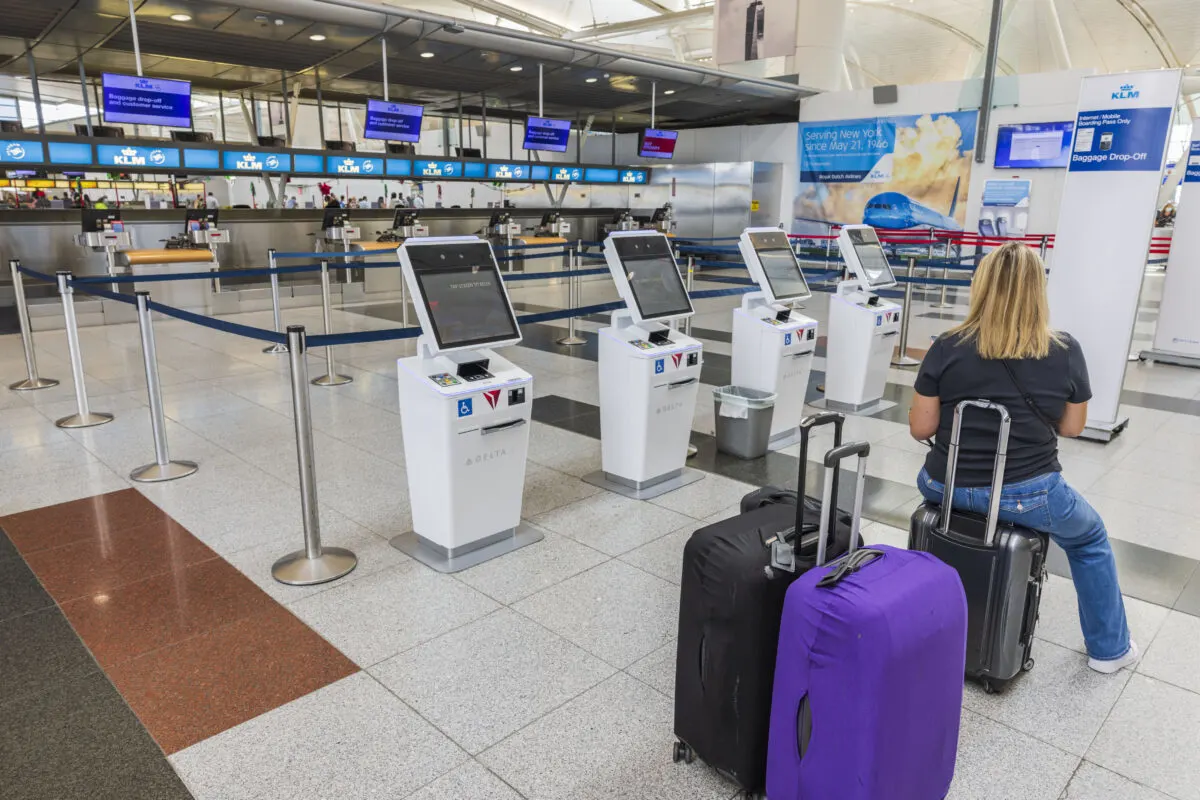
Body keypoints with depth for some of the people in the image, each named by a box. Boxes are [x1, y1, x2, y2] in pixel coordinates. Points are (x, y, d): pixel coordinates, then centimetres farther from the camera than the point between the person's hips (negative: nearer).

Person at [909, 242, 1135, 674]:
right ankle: (1109, 647, 44)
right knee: (1091, 539, 31)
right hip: (1026, 494, -1)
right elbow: (1072, 427, 4)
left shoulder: (947, 347, -11)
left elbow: (920, 428, -6)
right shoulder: (1065, 352, -9)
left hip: (948, 487, 1)